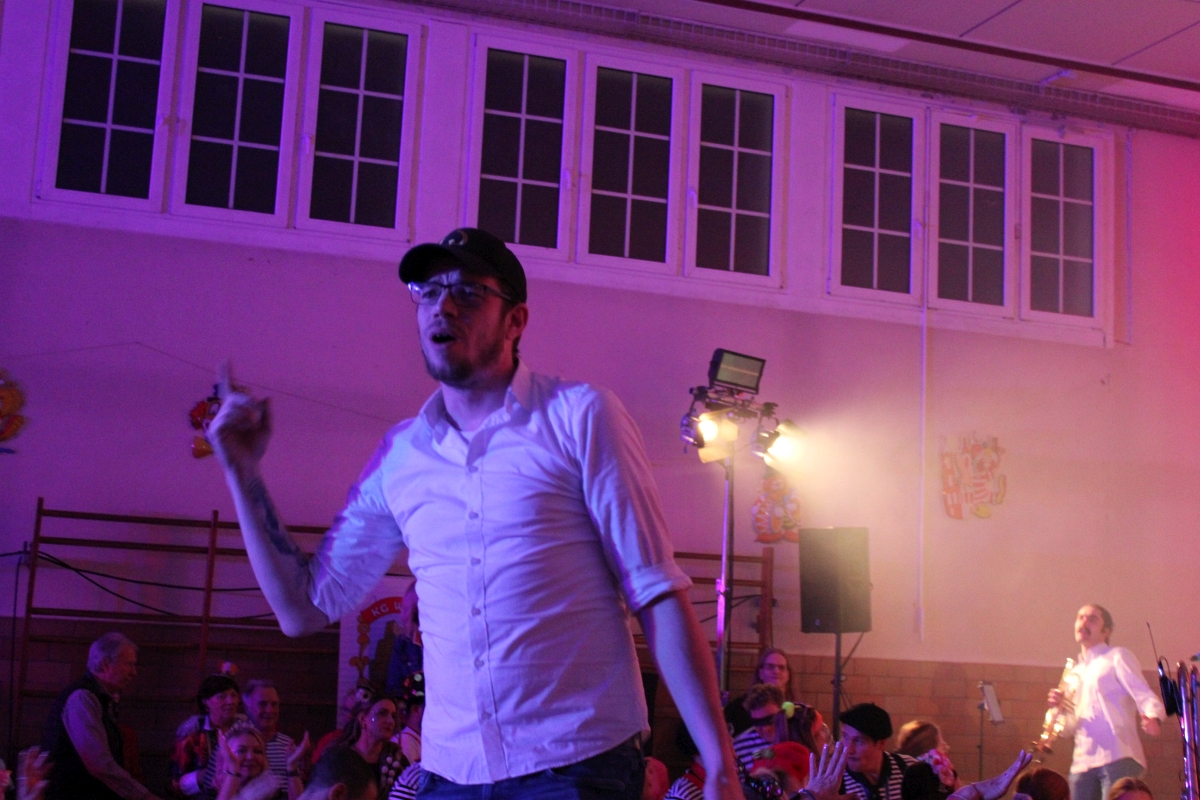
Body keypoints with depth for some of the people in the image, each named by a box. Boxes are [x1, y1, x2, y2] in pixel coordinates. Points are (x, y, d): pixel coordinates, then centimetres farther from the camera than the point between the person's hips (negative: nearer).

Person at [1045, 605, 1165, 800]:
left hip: (1117, 757, -6)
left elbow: (1143, 694, -8)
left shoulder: (1117, 657, 7)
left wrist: (1153, 717, -30)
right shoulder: (1074, 674, 24)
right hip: (1082, 762, 6)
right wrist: (1060, 707, 2)